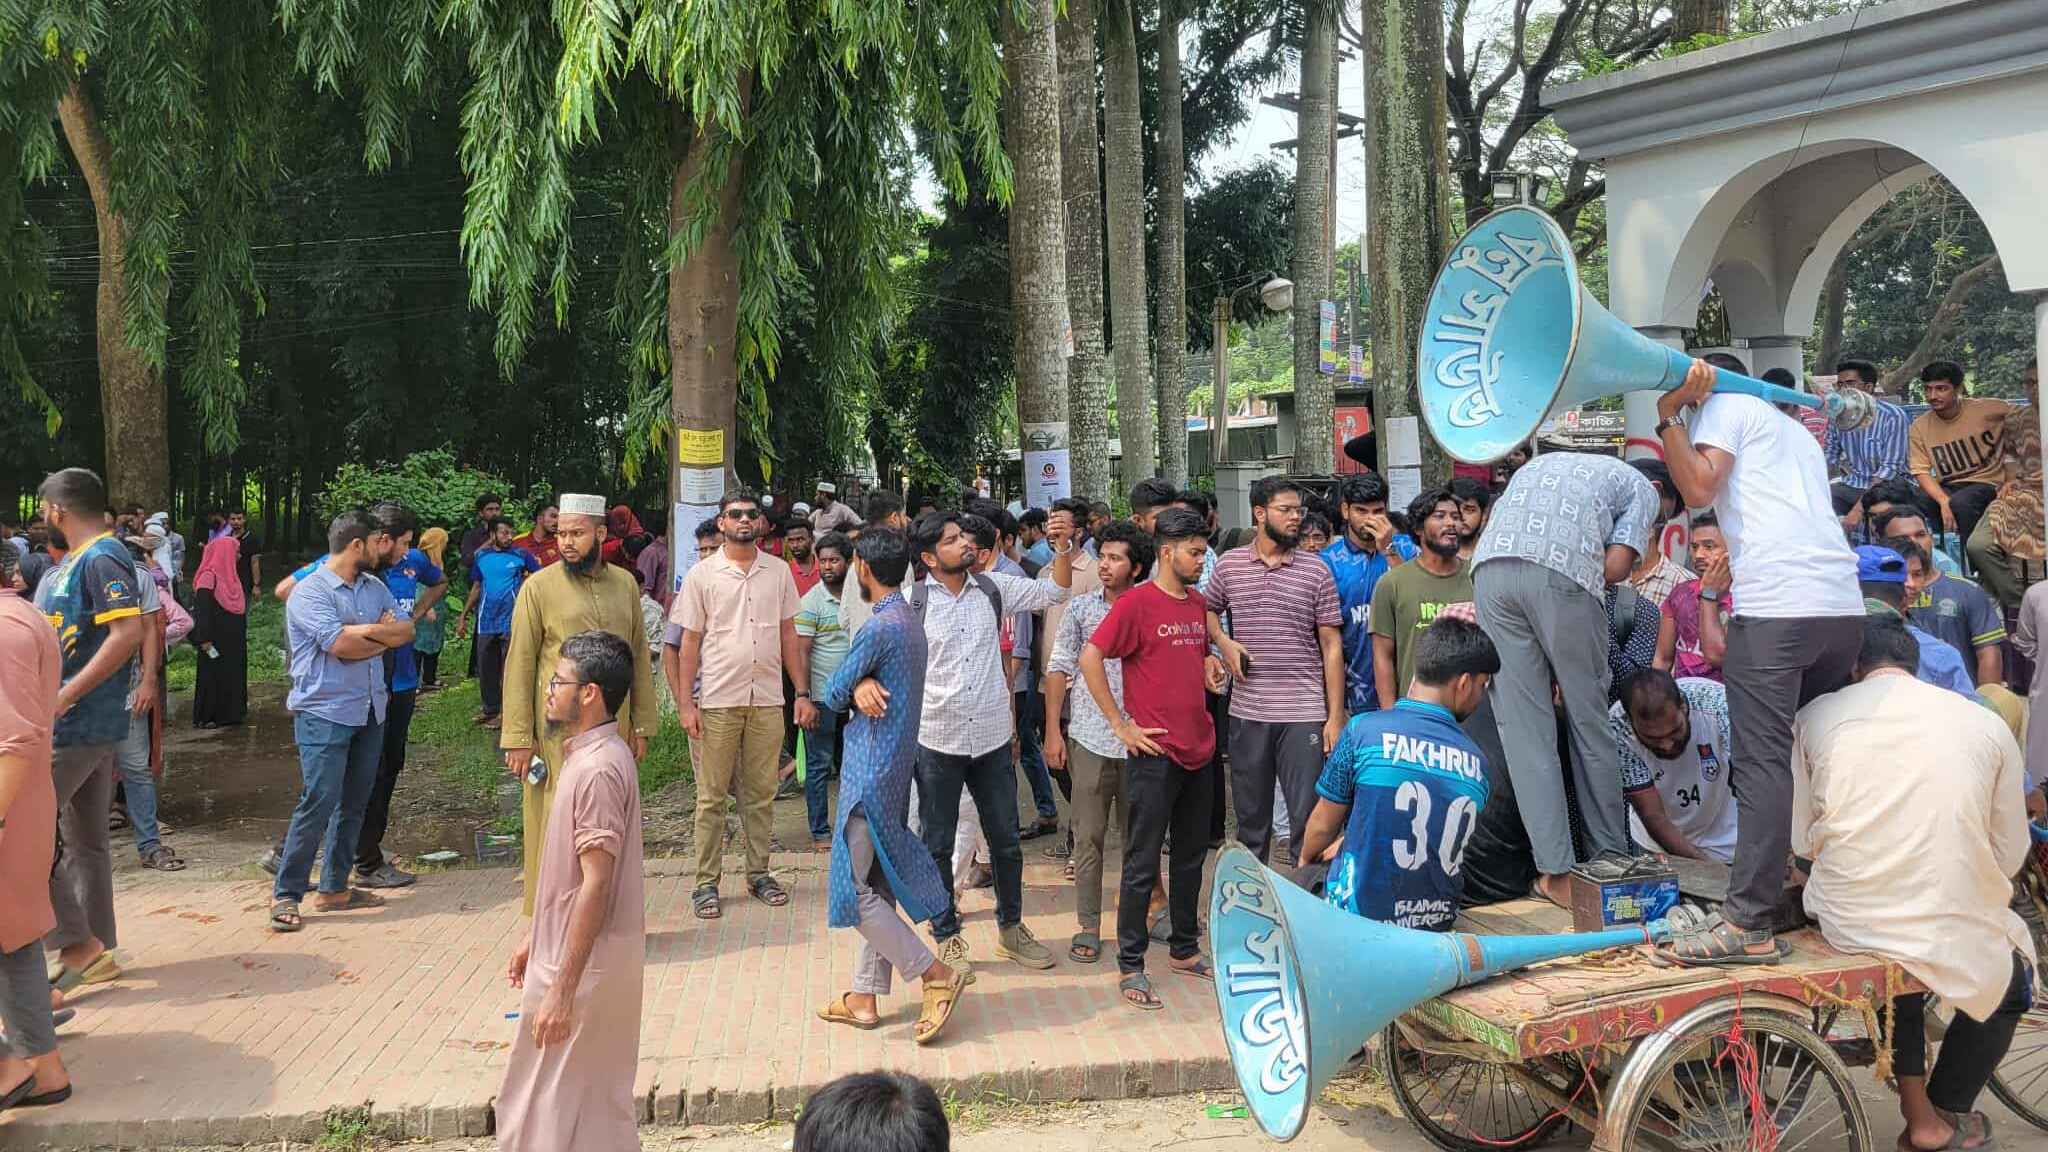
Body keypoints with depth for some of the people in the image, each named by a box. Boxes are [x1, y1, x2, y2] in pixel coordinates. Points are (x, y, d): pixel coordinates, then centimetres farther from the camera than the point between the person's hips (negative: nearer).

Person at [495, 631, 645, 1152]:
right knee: (600, 1103, 19)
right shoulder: (588, 753, 9)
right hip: (565, 948, 10)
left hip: (586, 965, -10)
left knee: (556, 1108, 2)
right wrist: (535, 938, 23)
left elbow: (596, 885, -25)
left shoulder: (598, 768, -22)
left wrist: (562, 990, -24)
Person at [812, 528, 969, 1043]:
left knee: (854, 888, -4)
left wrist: (858, 689, 5)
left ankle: (936, 974, -2)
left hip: (871, 771, -10)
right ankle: (864, 997, 20)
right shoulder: (912, 622, 11)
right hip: (896, 766, 10)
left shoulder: (880, 628, -20)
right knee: (876, 884, 13)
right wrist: (864, 687, -14)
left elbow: (832, 695, -12)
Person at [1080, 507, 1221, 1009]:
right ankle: (1130, 968, 8)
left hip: (1199, 749, 7)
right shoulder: (1137, 602, -11)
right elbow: (1090, 658, -16)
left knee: (1191, 856, 17)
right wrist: (1122, 726, -15)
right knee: (1143, 863, 0)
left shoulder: (1199, 603, 11)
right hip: (1154, 753, -7)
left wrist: (1211, 667, 6)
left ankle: (1184, 949, 31)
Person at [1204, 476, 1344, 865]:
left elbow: (1332, 646, 0)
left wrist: (1335, 716, -5)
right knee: (1251, 819, 13)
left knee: (1308, 818, -1)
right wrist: (1224, 642, -1)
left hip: (1304, 715, -2)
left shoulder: (1316, 571, 0)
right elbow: (1207, 610, 21)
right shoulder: (1229, 565, 4)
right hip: (1246, 712, 2)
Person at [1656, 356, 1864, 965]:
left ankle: (1749, 926, -15)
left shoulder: (1724, 407, 8)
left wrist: (1668, 414, 0)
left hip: (1775, 607, -8)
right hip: (1843, 605, 8)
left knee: (1762, 763, -12)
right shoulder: (1795, 431, 31)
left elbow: (1699, 489, -5)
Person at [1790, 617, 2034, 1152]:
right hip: (1952, 932, -1)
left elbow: (1801, 840, 4)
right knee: (2010, 983, 34)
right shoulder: (1986, 723, 1)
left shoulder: (1816, 716, 1)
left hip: (1845, 921, 1)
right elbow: (2010, 855, 6)